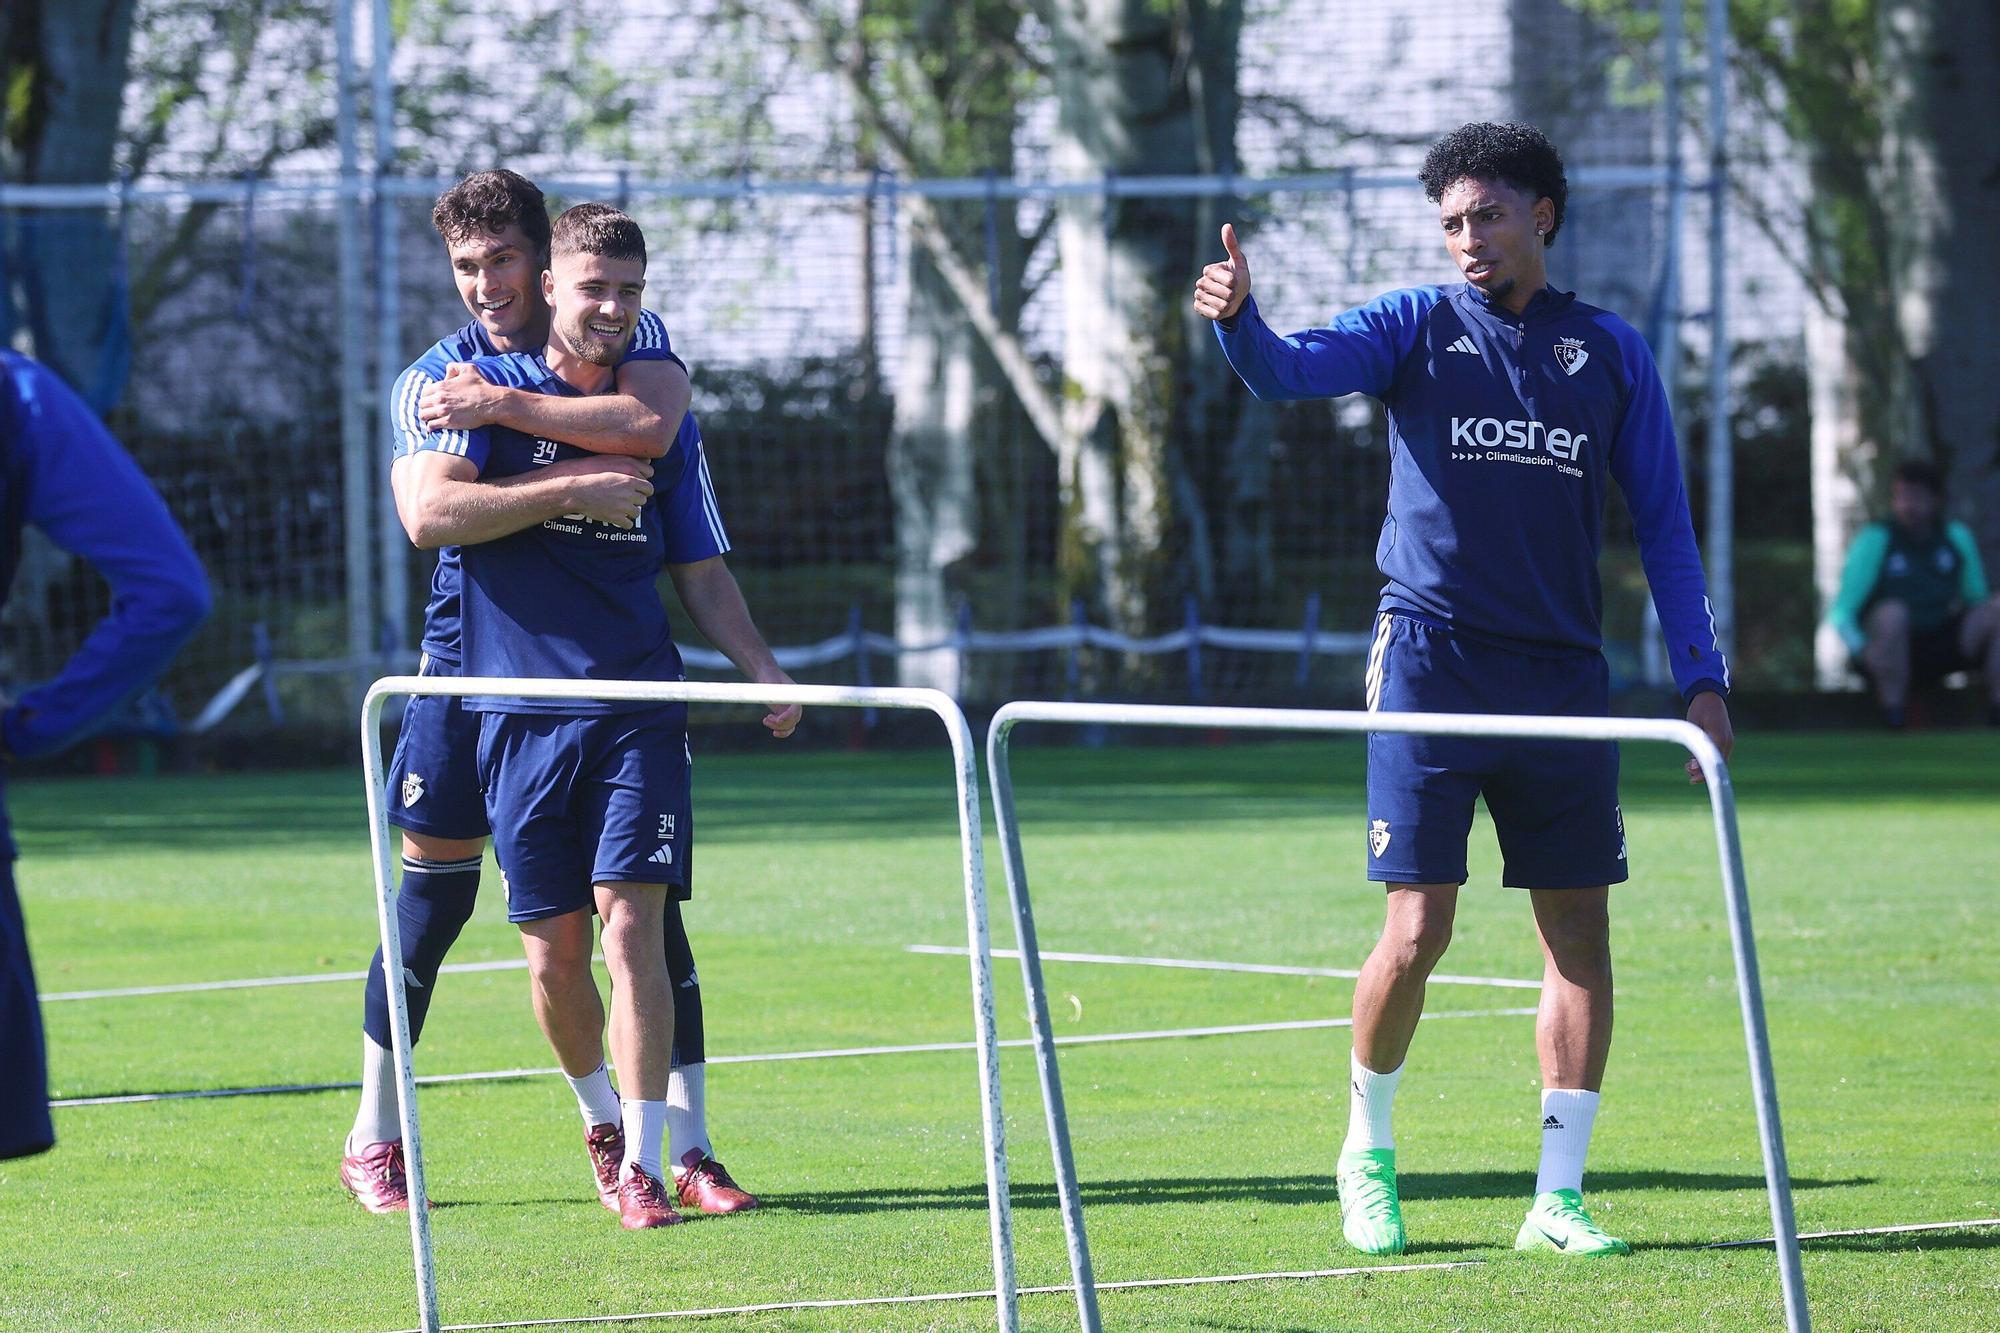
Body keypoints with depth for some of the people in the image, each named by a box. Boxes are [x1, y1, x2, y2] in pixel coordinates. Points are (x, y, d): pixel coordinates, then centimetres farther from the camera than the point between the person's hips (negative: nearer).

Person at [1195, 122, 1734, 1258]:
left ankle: (1558, 1199, 6)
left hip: (1563, 678, 3)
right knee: (1416, 934, -6)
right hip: (1431, 664, -2)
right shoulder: (1417, 327, 4)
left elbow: (1663, 518, 12)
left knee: (1580, 930, 0)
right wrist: (1238, 317, -36)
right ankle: (1369, 1153, 17)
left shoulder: (1611, 352, 10)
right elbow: (1294, 370, -13)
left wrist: (1701, 675, 6)